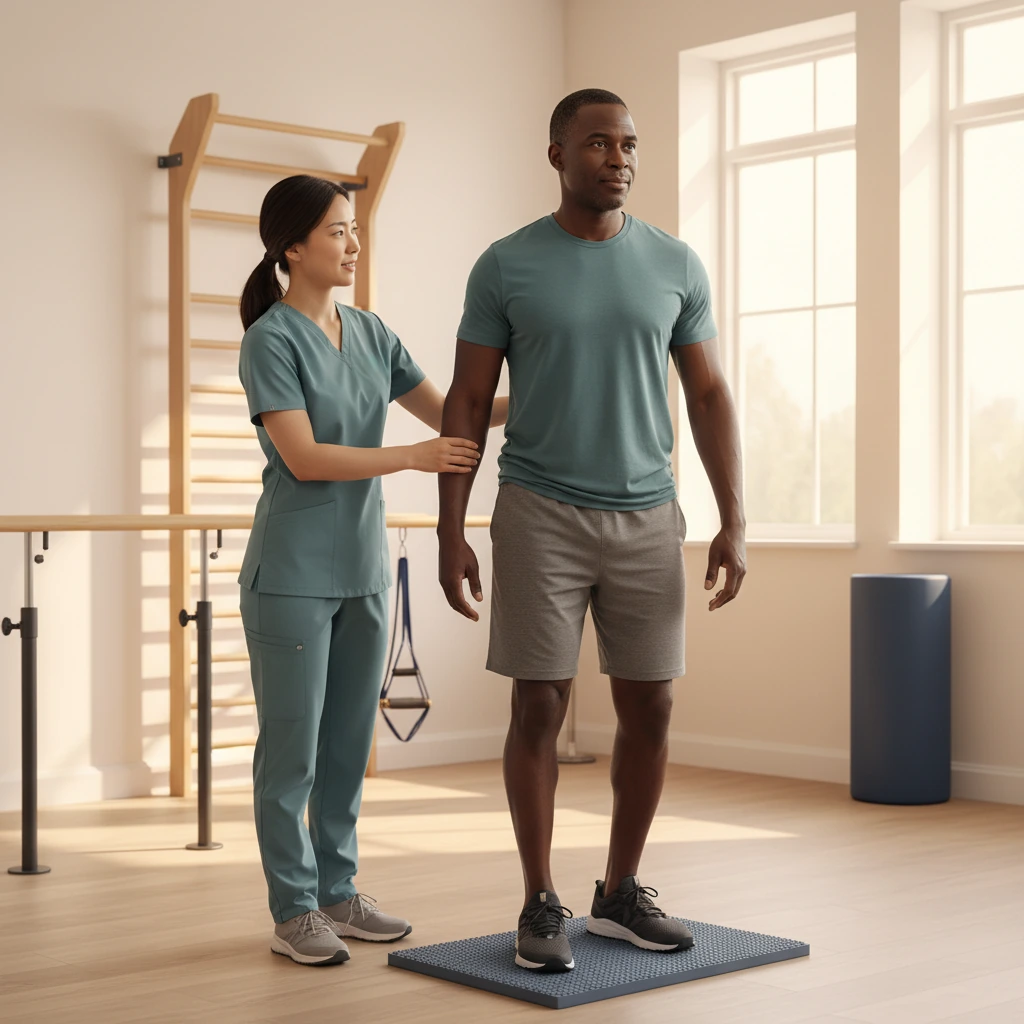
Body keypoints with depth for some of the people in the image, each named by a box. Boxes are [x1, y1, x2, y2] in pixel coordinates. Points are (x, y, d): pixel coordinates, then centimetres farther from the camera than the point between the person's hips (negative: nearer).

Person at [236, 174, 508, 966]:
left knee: (350, 743, 12)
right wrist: (414, 457, -24)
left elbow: (444, 411, 12)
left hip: (364, 566, 6)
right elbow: (304, 458, -18)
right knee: (292, 747, 2)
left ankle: (337, 893, 23)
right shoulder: (272, 341, -10)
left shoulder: (371, 333, 9)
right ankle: (293, 912, 11)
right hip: (294, 572, -6)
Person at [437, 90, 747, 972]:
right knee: (540, 709, -1)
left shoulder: (677, 265, 4)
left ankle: (621, 893, 21)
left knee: (650, 709, 5)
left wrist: (735, 523, -2)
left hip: (649, 517, 3)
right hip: (539, 515, -3)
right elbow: (467, 405, -1)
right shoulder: (506, 265, -3)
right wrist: (451, 533, -7)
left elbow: (710, 397, 5)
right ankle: (541, 904, 11)